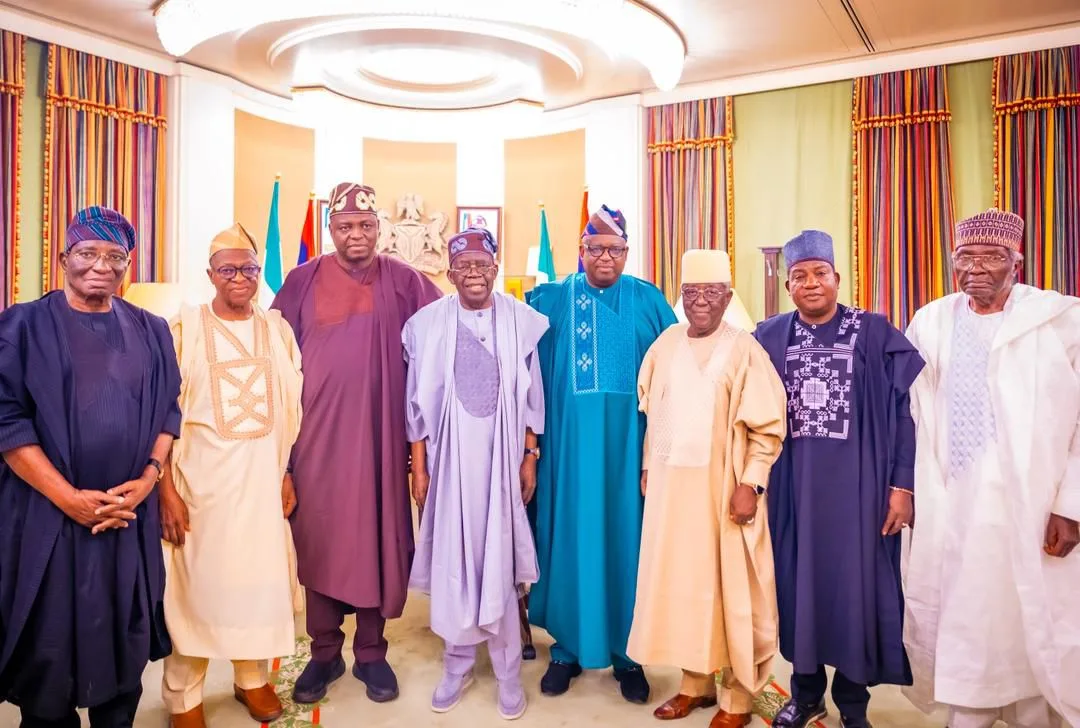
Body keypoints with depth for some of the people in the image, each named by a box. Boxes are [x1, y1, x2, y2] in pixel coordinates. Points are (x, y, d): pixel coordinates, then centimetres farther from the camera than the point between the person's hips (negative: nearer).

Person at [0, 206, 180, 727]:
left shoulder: (150, 332, 8)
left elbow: (168, 411, 8)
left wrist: (148, 478, -8)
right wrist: (67, 496, -15)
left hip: (130, 513, 3)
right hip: (49, 515, -2)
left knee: (124, 639, 12)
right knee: (50, 643, 7)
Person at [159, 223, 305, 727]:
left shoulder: (276, 329, 6)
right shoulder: (185, 328, -3)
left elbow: (291, 410, 8)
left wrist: (288, 474, 4)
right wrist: (166, 489, -11)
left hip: (261, 475, 3)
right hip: (201, 475, -2)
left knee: (259, 573, 10)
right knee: (196, 578, 5)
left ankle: (253, 678, 29)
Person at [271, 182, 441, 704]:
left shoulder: (405, 282, 2)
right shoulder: (303, 282, 3)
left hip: (382, 434, 0)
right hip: (319, 434, 1)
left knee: (377, 538, 7)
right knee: (320, 539, 8)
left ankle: (371, 652, 23)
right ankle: (325, 652, 25)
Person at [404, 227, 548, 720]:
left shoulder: (522, 321, -2)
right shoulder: (428, 323, 0)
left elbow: (531, 398, 3)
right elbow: (419, 402, 3)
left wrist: (530, 459, 2)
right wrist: (418, 468, 2)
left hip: (502, 456, -1)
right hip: (448, 456, 1)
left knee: (500, 560, 4)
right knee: (452, 559, 8)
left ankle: (508, 671, 20)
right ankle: (457, 664, 26)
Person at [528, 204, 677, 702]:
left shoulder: (648, 301, 5)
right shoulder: (553, 300, 4)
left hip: (630, 442, 0)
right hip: (570, 440, 0)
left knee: (626, 538, 6)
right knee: (571, 536, 6)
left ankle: (627, 653, 20)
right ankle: (568, 647, 21)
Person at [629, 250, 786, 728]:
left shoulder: (744, 350, -8)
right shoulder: (666, 344, 6)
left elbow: (768, 428, -9)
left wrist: (750, 484, -15)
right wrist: (648, 467, 9)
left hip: (722, 488, -4)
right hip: (671, 485, 5)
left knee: (729, 589, 5)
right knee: (680, 583, 12)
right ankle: (695, 682, 28)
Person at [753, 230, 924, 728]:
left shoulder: (875, 334, -3)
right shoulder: (770, 338, 2)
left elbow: (904, 409, -4)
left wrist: (902, 485, -8)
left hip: (856, 482, -2)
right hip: (792, 483, 2)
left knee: (855, 584, 6)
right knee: (798, 581, 10)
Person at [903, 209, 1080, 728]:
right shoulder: (930, 323, 6)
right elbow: (912, 415, 9)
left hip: (1031, 505, -2)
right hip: (950, 503, 3)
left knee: (1031, 620, 7)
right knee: (958, 619, 11)